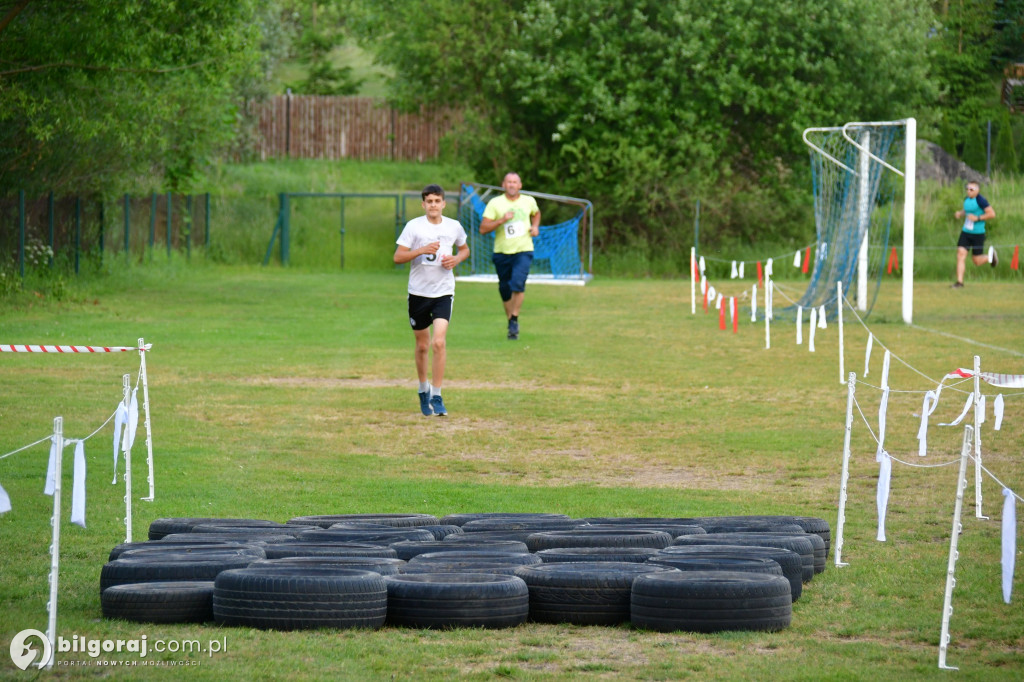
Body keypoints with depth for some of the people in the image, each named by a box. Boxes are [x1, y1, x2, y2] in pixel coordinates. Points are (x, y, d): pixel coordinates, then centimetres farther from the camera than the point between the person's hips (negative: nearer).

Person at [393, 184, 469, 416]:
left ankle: (436, 397, -11)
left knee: (439, 342, -16)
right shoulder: (414, 226, -5)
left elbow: (464, 249, 20)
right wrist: (422, 250, -21)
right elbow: (398, 257, -7)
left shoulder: (454, 227, 2)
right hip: (418, 292, 0)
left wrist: (456, 259, -2)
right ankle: (423, 389, 34)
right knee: (422, 346, 11)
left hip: (443, 292, 0)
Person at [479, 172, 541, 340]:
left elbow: (536, 213, 30)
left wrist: (535, 227, 10)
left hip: (523, 251, -1)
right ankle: (510, 321, 26)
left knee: (518, 283, -22)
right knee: (505, 290, 7)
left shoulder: (529, 201, 6)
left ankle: (514, 320, -12)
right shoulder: (495, 203, -3)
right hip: (502, 252, 1)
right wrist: (501, 220, -20)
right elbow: (483, 228, -8)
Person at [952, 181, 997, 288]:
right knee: (960, 255, -10)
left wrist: (977, 218, -22)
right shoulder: (966, 199, 7)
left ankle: (990, 255, 36)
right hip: (965, 232, 6)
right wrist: (960, 214, 4)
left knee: (977, 261, 4)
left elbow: (992, 214, -17)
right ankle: (959, 282, -8)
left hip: (978, 234, -6)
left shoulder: (981, 201, -15)